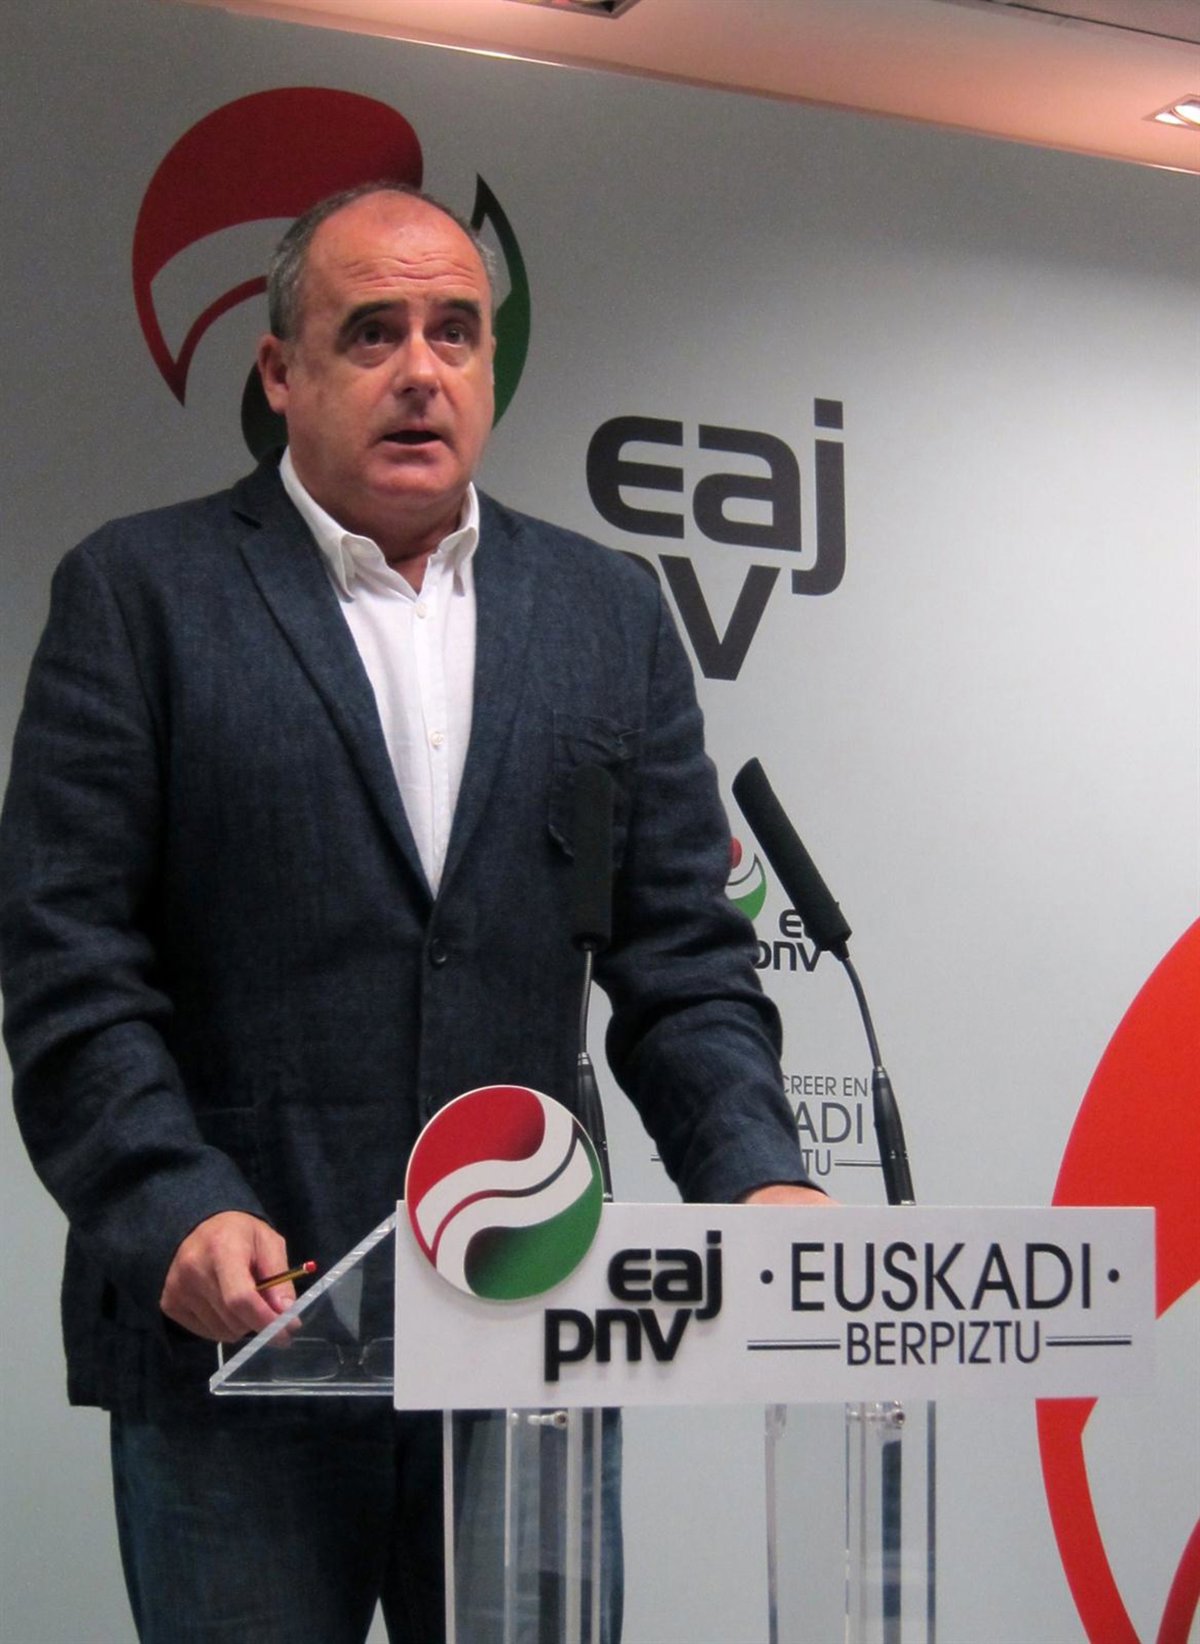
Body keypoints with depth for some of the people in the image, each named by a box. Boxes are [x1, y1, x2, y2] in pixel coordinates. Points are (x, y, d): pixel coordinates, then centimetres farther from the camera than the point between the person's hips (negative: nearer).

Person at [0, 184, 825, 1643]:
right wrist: (178, 1214, -17)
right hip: (234, 1337, -3)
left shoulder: (609, 611, 13)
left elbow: (682, 959, 10)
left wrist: (758, 1181, -7)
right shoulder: (138, 593, 3)